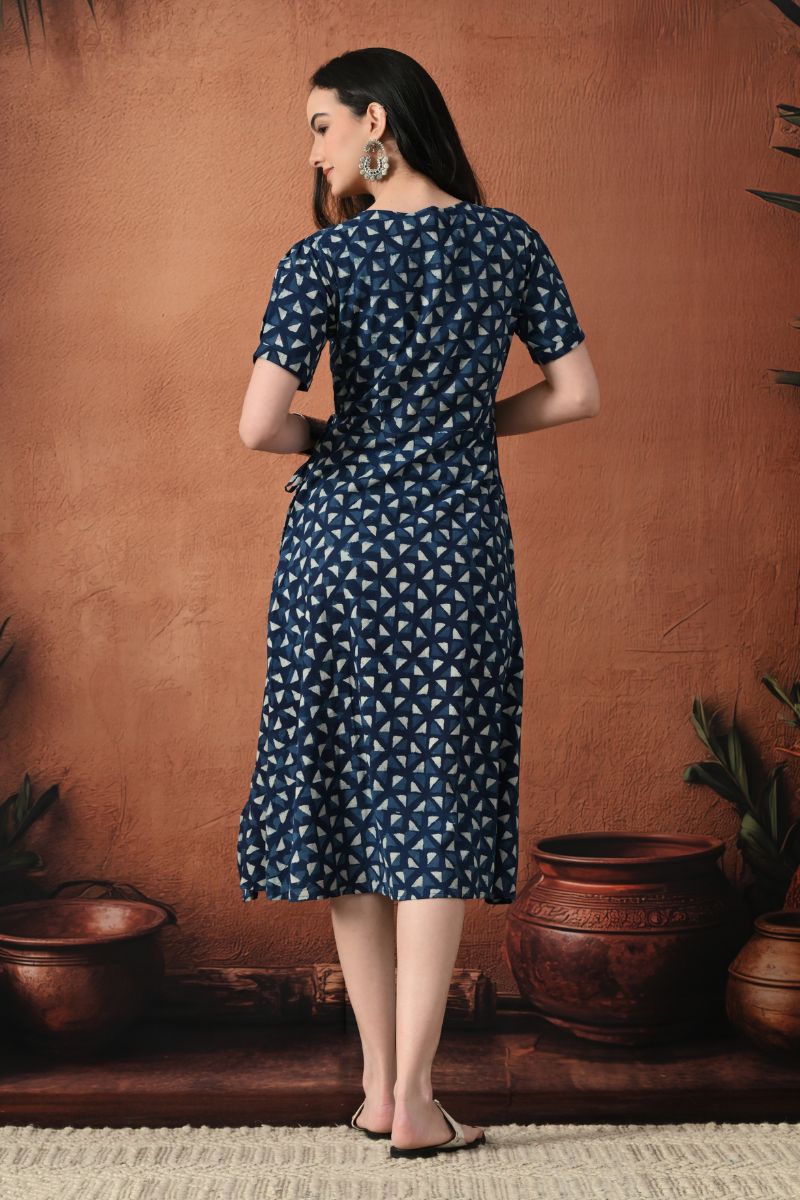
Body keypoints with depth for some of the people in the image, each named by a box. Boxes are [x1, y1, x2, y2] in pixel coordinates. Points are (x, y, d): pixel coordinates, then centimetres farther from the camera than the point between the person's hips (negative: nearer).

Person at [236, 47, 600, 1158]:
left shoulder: (323, 258, -6)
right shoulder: (509, 240, 3)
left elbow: (260, 424, -15)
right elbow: (579, 393, 5)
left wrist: (326, 436, 6)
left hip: (339, 538, -1)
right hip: (458, 544, 1)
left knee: (346, 796, 10)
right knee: (436, 803, 3)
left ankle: (378, 1086, 17)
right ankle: (415, 1102, 2)